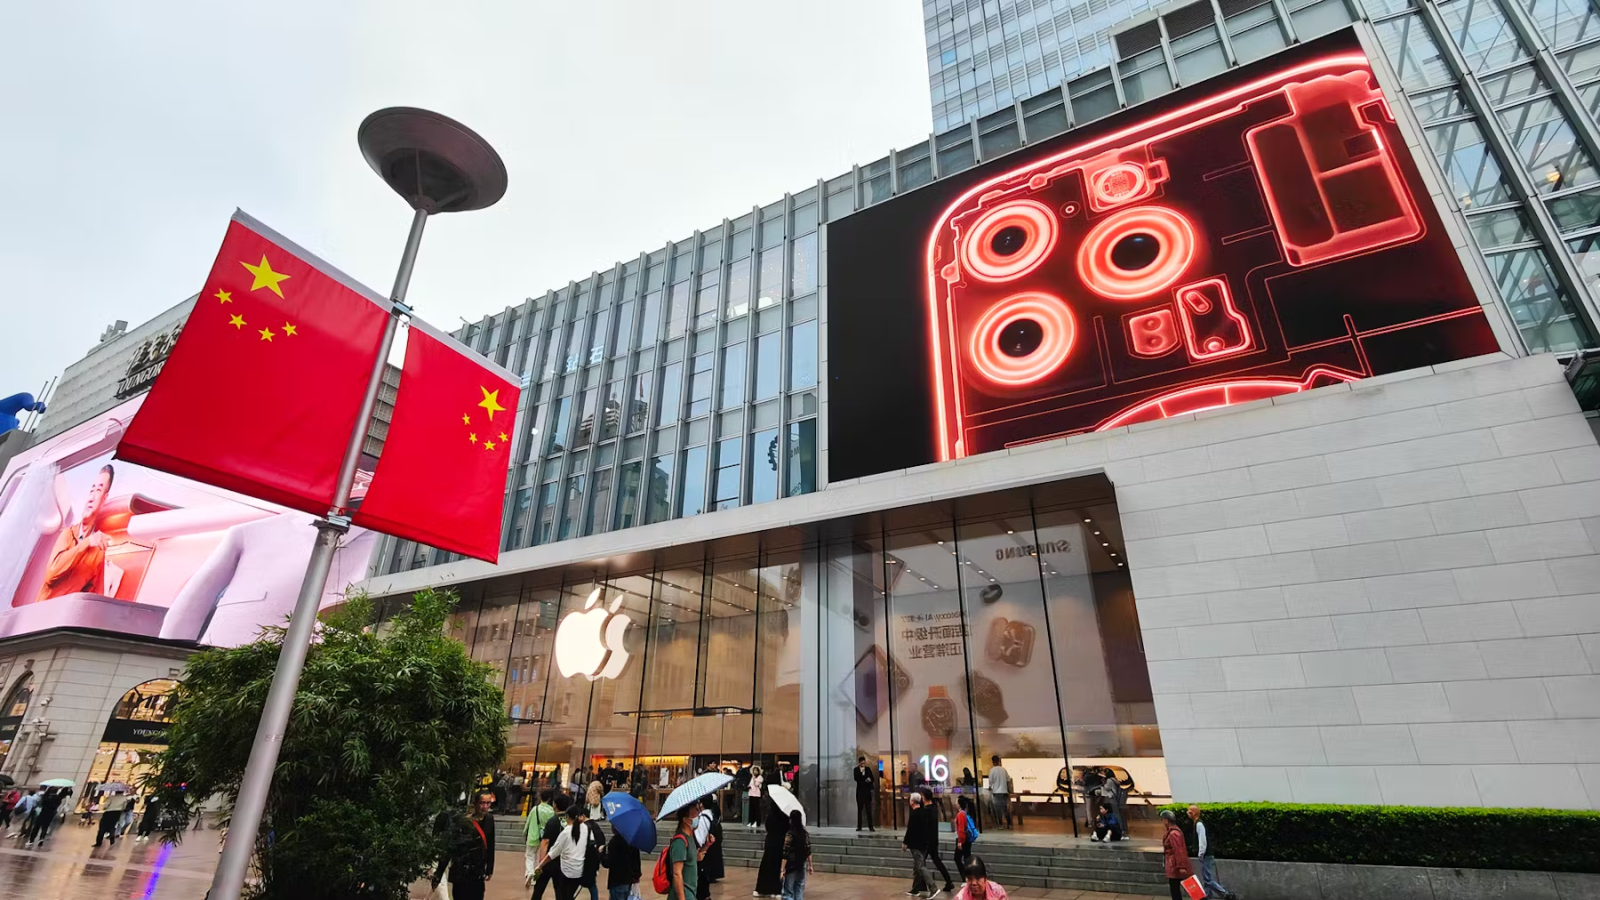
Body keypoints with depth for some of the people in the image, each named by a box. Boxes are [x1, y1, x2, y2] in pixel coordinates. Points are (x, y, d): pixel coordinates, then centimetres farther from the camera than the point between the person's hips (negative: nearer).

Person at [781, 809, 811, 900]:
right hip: (802, 866, 5)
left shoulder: (789, 834, -15)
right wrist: (810, 865, 17)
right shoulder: (805, 834, 2)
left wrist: (783, 869, -11)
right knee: (799, 892, 15)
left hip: (791, 867, -5)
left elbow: (786, 854, -15)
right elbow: (808, 851, 8)